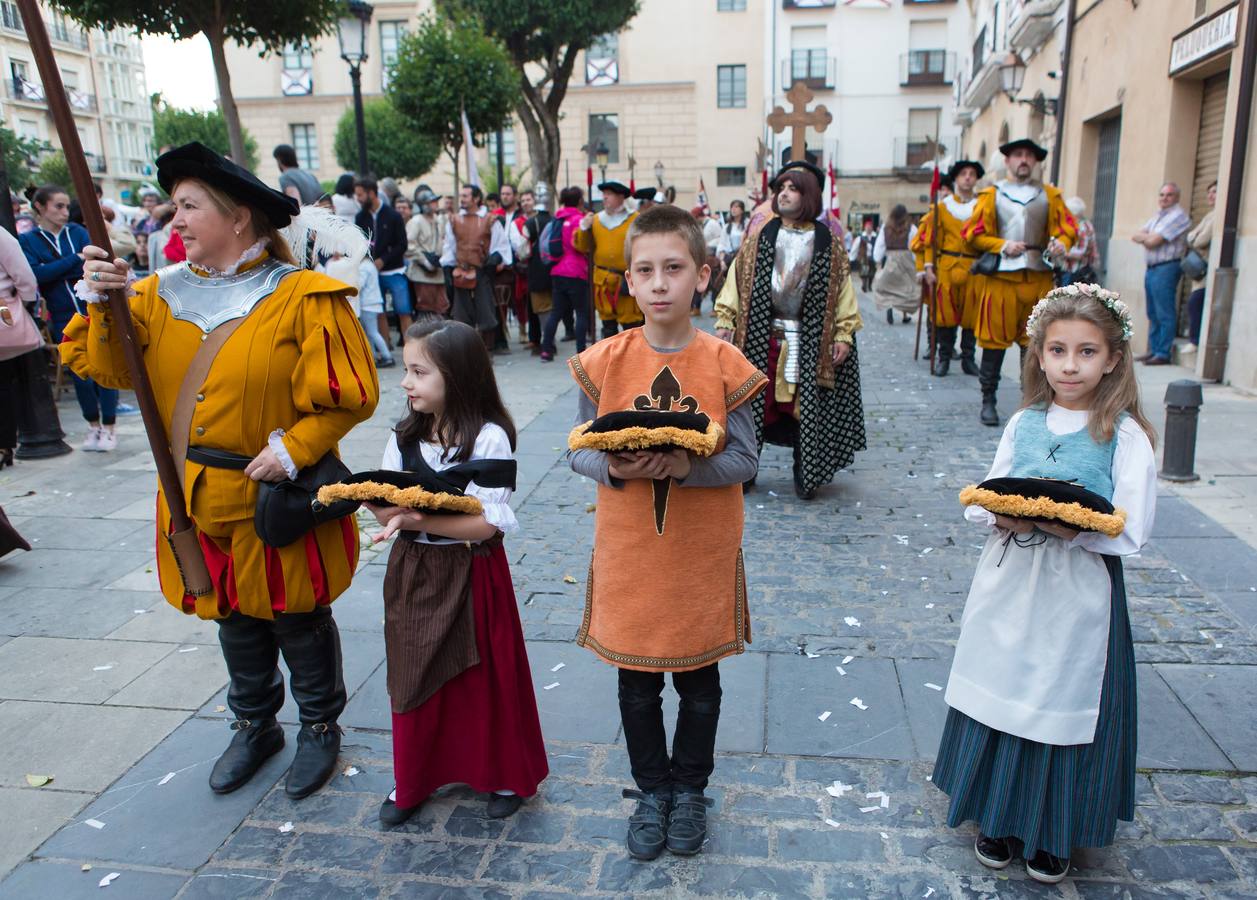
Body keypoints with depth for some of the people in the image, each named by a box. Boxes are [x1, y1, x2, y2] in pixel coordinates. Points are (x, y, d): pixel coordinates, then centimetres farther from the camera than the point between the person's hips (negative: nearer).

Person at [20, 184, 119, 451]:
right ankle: (93, 427, 22)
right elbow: (36, 274, -11)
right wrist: (75, 259, -11)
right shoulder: (28, 241, 4)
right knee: (80, 373, 8)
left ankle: (109, 428, 7)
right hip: (64, 317, 1)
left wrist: (53, 271, -19)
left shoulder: (78, 232, 5)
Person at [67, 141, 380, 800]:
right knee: (234, 617, 20)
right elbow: (108, 366, -2)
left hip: (278, 496, -5)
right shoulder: (163, 294, 5)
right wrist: (102, 304, -17)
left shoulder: (304, 298, -13)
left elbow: (349, 395, -15)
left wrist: (292, 449, -21)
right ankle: (255, 726, 40)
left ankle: (321, 727, 31)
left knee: (298, 620, 10)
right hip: (198, 495, 6)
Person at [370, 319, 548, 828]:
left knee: (485, 677, 8)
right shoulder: (405, 437, 4)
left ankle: (504, 774, 29)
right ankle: (415, 778, 33)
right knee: (415, 679, 14)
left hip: (471, 574, -5)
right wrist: (390, 510, -19)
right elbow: (386, 507, 4)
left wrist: (422, 521, -27)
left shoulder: (489, 438, -14)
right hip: (413, 573, 5)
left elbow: (488, 522, -19)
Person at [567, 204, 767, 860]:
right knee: (636, 682, 15)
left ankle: (690, 788, 40)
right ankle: (651, 790, 39)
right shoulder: (603, 362, -7)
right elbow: (579, 450, -2)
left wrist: (684, 465, -26)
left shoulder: (725, 365, -9)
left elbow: (743, 461, -9)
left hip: (702, 554, 0)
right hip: (627, 553, 1)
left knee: (699, 680, 16)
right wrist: (615, 467, -23)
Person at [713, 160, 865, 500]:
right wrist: (725, 319, -3)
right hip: (760, 335, 1)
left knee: (805, 406, 4)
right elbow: (739, 276, 4)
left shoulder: (827, 242, 4)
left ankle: (804, 476, 19)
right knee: (753, 401, 3)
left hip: (809, 340, 0)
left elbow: (842, 286, 3)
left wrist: (844, 333, -3)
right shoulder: (760, 234, 5)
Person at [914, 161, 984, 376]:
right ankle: (944, 357, 11)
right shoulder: (942, 207, 7)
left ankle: (968, 358, 13)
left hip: (974, 270, 1)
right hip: (946, 268, -1)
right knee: (945, 313, 0)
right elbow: (930, 240, 2)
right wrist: (928, 268, -6)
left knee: (971, 315, 3)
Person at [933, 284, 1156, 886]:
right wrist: (1004, 518, -14)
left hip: (1078, 594, -3)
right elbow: (983, 501, 6)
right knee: (1002, 694, 11)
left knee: (1063, 702, 7)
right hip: (1008, 586, 4)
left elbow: (1129, 533, -12)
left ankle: (1056, 830, 30)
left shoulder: (1126, 436, -8)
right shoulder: (1024, 423, 4)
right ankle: (999, 816, 32)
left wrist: (1069, 528, -25)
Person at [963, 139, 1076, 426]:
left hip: (1039, 278, 2)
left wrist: (1061, 243, -12)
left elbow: (1069, 227, 10)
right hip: (1001, 277, -2)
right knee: (994, 341, 0)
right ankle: (988, 402, 10)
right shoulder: (991, 194, 6)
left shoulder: (1049, 195, 12)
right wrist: (1003, 246, -11)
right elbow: (973, 233, 2)